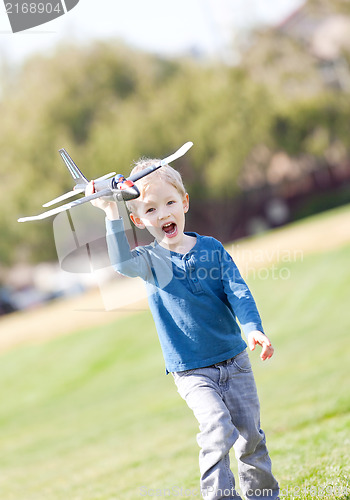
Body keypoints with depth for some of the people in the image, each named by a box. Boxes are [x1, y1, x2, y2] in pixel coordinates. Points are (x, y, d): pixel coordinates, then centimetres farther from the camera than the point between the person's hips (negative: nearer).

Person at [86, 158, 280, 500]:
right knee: (217, 427, -22)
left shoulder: (211, 248, 1)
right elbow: (123, 263, -28)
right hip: (191, 372, -2)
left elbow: (238, 292, -5)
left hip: (234, 360, 2)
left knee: (250, 434, 8)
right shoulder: (149, 260, -4)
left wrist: (253, 328, -23)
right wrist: (111, 213, -33)